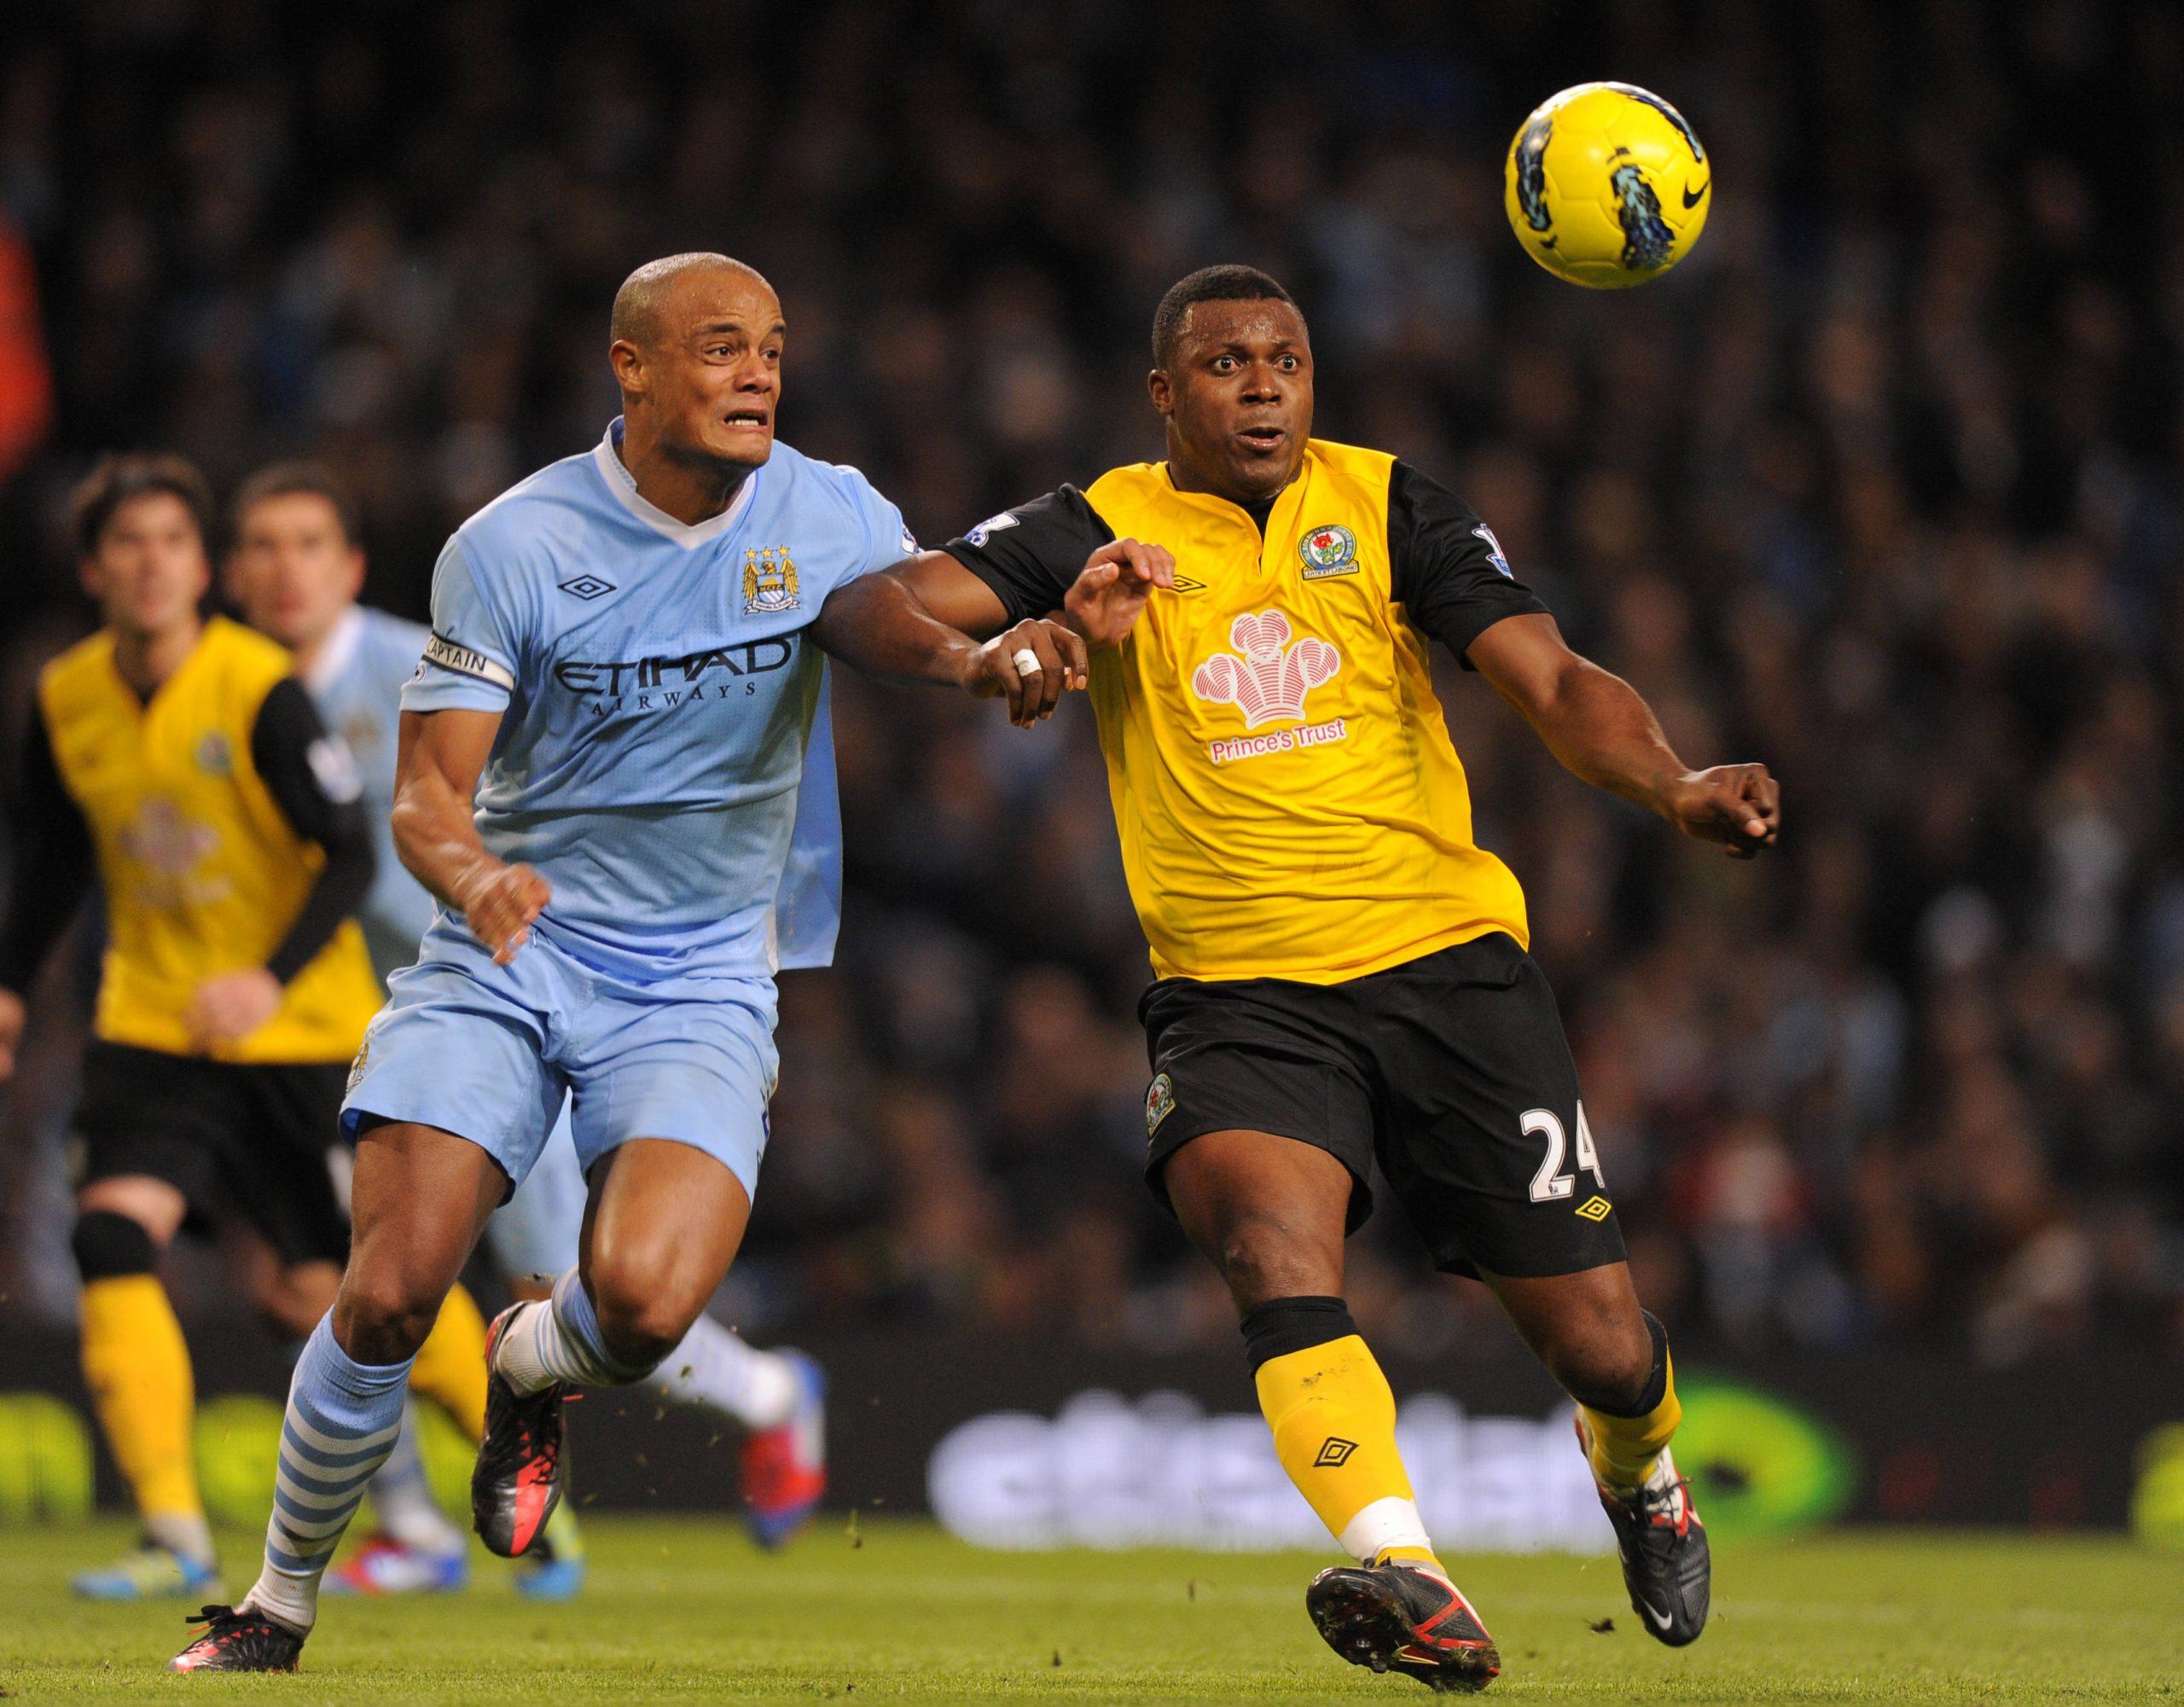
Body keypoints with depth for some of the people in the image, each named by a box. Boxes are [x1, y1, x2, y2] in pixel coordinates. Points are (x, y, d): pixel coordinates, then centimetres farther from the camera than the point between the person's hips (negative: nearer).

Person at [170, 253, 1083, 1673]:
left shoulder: (823, 515, 1)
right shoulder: (514, 544, -7)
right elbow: (428, 795, -8)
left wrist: (1002, 660, -35)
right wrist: (478, 876, -31)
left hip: (699, 984, 1)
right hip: (506, 958, -1)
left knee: (647, 1303, -23)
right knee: (390, 1298, -14)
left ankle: (532, 1367, 16)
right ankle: (278, 1605, 9)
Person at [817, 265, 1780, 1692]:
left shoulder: (1389, 508, 4)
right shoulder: (1104, 531, 3)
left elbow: (1554, 683, -4)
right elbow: (876, 602, -8)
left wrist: (1677, 788, -24)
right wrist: (1000, 650, -29)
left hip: (1448, 959, 1)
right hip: (1237, 994, -1)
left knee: (1600, 1345, 2)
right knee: (1275, 1241, -33)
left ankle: (1638, 1470, 38)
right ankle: (1408, 1579, -42)